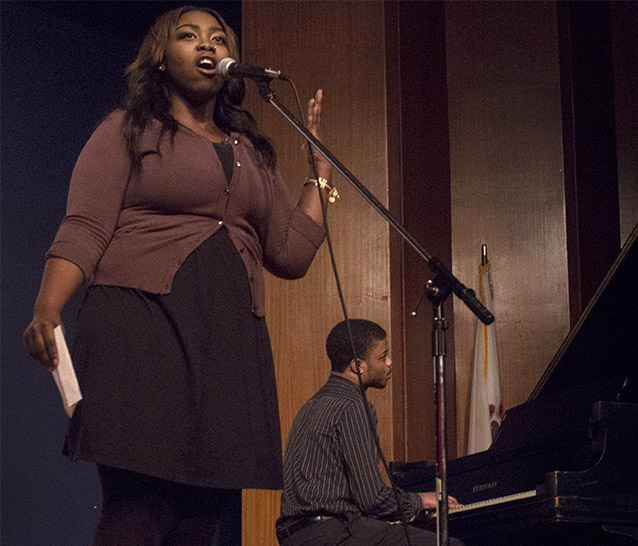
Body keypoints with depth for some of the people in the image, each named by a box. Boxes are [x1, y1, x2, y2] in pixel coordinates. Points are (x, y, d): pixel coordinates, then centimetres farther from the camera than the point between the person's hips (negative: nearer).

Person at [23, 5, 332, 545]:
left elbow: (291, 254, 18)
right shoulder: (128, 130, 11)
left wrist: (320, 168, 19)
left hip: (231, 340, 5)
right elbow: (84, 232, -2)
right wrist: (46, 310, -18)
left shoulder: (254, 152, 24)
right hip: (143, 333, -5)